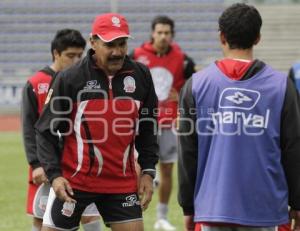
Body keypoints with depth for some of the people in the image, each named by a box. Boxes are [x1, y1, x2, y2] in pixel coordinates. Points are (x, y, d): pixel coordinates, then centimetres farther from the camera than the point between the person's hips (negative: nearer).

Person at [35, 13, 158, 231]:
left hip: (122, 182, 3)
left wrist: (148, 171, 4)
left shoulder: (140, 76, 2)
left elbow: (148, 128, 12)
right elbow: (46, 131, -3)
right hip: (72, 181, -2)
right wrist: (54, 174, -13)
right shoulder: (69, 79, -7)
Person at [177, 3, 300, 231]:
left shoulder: (196, 84, 2)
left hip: (212, 209, 1)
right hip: (265, 211, -1)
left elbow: (187, 153, 4)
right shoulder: (281, 84, 0)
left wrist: (188, 206, 12)